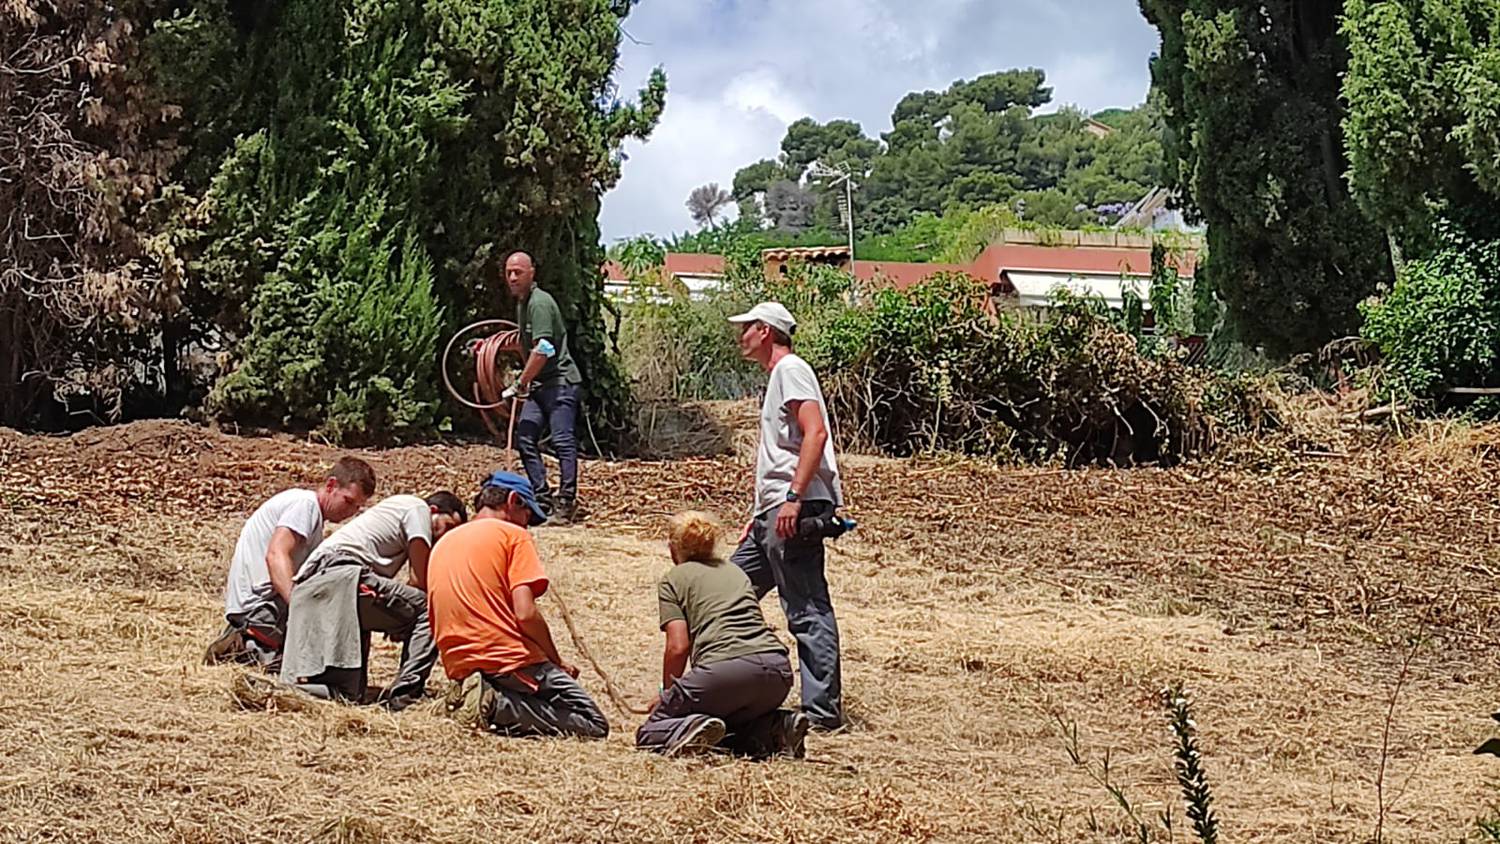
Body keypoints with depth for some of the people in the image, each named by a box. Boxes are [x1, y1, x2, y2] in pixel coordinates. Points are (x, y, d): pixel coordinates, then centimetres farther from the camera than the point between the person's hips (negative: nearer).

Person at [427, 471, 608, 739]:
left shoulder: (442, 544, 18)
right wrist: (557, 661, -1)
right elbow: (525, 614, -15)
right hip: (510, 661, -7)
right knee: (595, 726, -3)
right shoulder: (513, 535, -3)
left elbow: (438, 623, 19)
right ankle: (499, 706, -17)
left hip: (460, 668, 7)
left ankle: (490, 700, -1)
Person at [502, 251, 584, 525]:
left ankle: (566, 503, -9)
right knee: (524, 438, 4)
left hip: (560, 381, -10)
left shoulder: (540, 302, -15)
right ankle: (542, 498, 10)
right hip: (540, 384, 10)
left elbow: (543, 350, -22)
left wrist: (521, 383, -16)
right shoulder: (521, 303, 16)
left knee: (562, 440, -11)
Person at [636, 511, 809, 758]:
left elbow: (678, 647, 1)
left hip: (726, 669, -5)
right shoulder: (735, 571, 30)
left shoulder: (673, 580, 13)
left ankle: (685, 730, -21)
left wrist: (666, 694, 17)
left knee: (649, 735, 11)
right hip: (778, 672, 5)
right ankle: (771, 729, 2)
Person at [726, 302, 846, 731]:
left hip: (797, 511, -11)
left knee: (807, 611, -10)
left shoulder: (791, 370, -6)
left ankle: (823, 711, -9)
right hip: (773, 514, 11)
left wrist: (793, 498, -27)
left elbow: (815, 433, -20)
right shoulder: (776, 377, 25)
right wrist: (760, 513, 26)